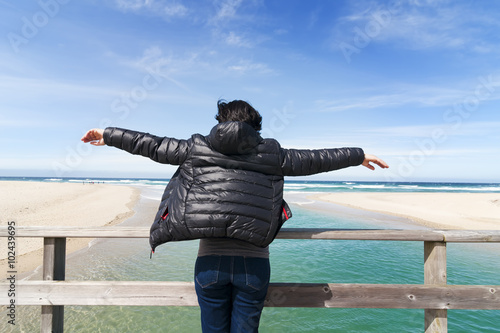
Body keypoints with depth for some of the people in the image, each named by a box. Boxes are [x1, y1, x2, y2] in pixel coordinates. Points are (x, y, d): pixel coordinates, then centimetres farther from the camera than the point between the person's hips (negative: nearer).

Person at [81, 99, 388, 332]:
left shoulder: (197, 148, 5)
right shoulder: (272, 154, 6)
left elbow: (152, 145, 13)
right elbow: (316, 159, 14)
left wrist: (108, 135, 29)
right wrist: (360, 156, 29)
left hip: (211, 263, 0)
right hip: (254, 264, 0)